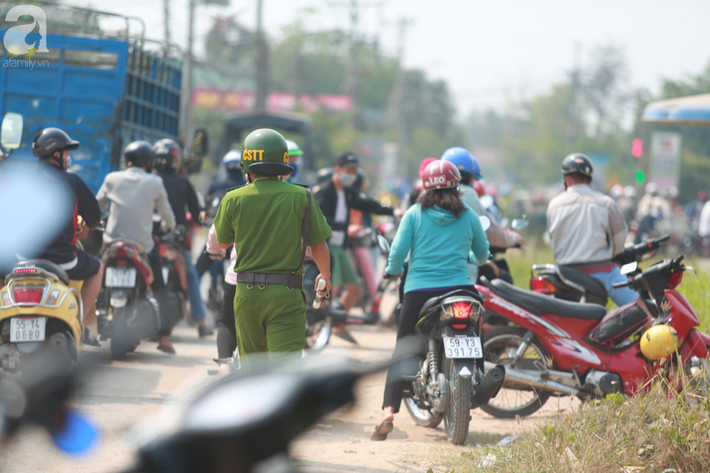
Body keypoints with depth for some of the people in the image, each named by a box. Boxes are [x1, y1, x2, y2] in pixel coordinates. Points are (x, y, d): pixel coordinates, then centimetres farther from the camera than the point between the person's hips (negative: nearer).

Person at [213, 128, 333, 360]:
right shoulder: (300, 197, -4)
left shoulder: (234, 200, -2)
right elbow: (318, 245, 3)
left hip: (247, 293, 2)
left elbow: (223, 243, 15)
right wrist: (325, 276, 25)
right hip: (285, 296, -2)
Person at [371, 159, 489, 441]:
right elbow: (482, 255, 17)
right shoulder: (468, 216, 6)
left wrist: (393, 270, 16)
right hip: (460, 289, 1)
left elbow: (398, 250, -5)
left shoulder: (415, 214, 1)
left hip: (419, 292, -1)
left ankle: (388, 412, -12)